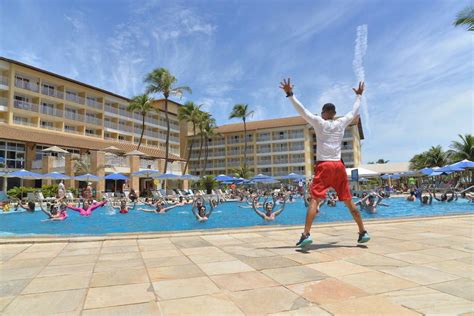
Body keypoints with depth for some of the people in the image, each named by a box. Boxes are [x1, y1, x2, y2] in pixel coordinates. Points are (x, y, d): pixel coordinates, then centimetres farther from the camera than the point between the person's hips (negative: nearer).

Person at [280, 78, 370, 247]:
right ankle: (363, 232, 19)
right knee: (349, 201, 13)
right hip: (338, 166, 4)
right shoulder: (342, 123, 9)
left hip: (324, 166, -4)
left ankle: (306, 235, -20)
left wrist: (290, 94, -3)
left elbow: (302, 110, -6)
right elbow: (355, 111, 26)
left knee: (314, 200, -9)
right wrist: (359, 95, 41)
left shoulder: (319, 122, -1)